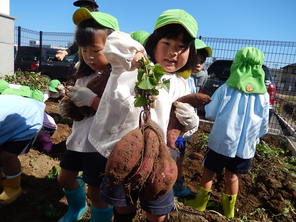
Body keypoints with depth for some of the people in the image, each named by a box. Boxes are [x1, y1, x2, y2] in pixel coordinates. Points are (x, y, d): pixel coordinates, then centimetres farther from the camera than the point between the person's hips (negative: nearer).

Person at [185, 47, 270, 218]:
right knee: (232, 176, 19)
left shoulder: (225, 89, -11)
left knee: (209, 172, 14)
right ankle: (229, 210, 36)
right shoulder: (263, 95, -3)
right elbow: (264, 126, 4)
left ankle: (200, 204, 28)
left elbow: (210, 114, -3)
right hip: (246, 146, 3)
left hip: (221, 141, -3)